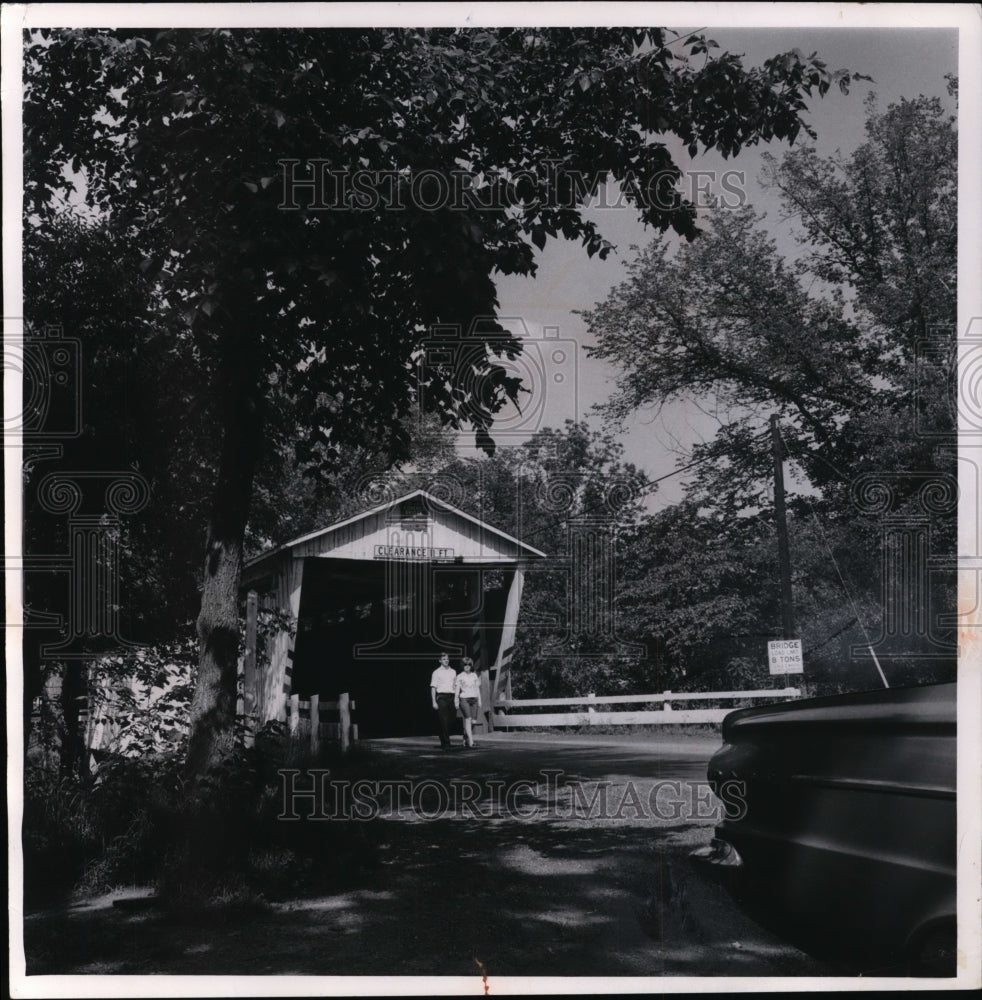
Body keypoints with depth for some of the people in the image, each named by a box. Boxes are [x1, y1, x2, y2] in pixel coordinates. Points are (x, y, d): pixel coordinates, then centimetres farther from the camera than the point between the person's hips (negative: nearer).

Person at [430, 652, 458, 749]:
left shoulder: (453, 671, 15)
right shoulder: (437, 672, 1)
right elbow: (433, 687, -1)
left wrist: (456, 698, 13)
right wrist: (434, 702, -8)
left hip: (451, 697, 5)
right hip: (441, 697, -5)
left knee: (451, 719, 4)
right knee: (444, 721, -9)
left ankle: (443, 740, 22)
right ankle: (446, 743, -8)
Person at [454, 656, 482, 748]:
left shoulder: (474, 675, 13)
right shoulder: (460, 676, 4)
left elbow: (477, 689, 16)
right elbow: (457, 690, 3)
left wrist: (479, 701, 13)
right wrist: (456, 701, -4)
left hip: (474, 699, 4)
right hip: (464, 699, -4)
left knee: (473, 721, -2)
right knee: (468, 719, -15)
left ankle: (466, 740, 10)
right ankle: (471, 741, -21)